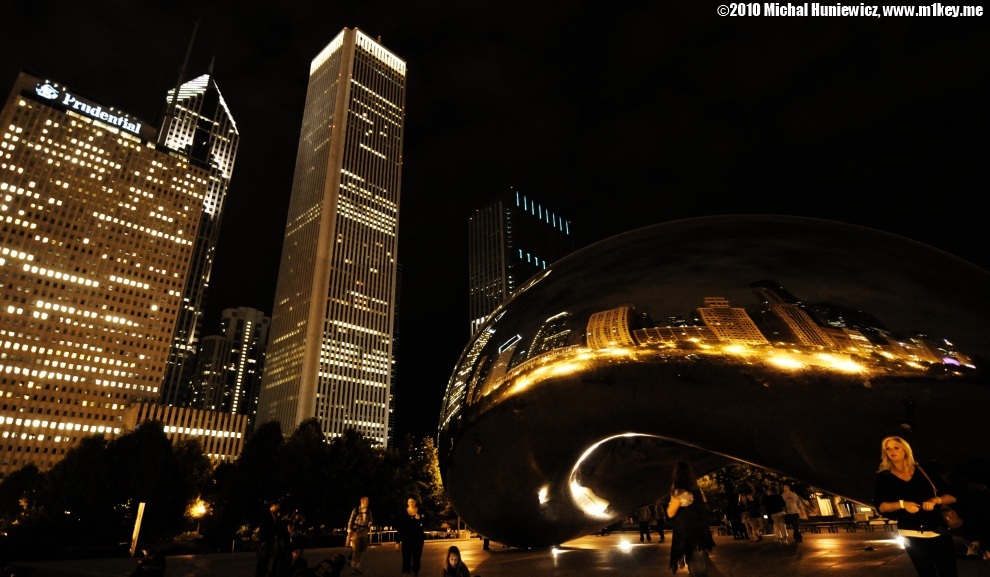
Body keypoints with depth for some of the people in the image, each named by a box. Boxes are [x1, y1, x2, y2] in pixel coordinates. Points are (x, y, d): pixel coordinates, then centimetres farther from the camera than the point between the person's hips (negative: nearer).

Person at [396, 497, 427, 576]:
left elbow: (425, 524, 0)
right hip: (407, 539, -2)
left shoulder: (420, 512, 1)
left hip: (418, 539, 2)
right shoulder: (403, 513, -3)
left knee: (417, 558, 9)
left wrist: (419, 518, -18)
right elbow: (398, 528, -2)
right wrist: (397, 542, -4)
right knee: (406, 559, -6)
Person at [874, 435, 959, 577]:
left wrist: (935, 500, -14)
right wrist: (902, 504, -19)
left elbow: (951, 497, 6)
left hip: (938, 531, 1)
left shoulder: (923, 470, 5)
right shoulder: (884, 477, 2)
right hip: (912, 535, -1)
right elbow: (880, 506, -4)